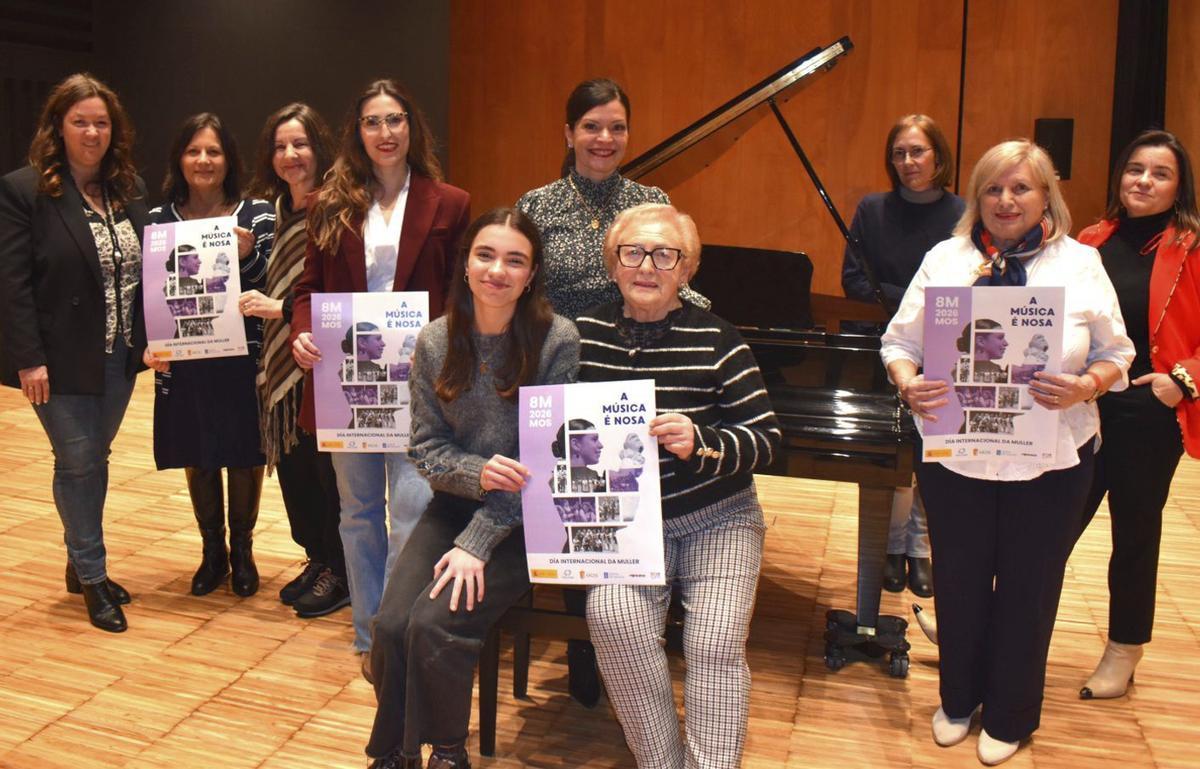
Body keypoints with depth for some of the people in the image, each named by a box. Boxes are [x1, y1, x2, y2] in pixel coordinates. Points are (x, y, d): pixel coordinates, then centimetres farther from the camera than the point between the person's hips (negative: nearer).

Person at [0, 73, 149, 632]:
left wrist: (154, 337, 1)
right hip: (63, 358, -5)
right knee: (78, 463, 2)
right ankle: (92, 577, 17)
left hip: (120, 355, 5)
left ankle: (80, 565, 31)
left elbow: (145, 268, 10)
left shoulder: (130, 189, 7)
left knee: (93, 459, 15)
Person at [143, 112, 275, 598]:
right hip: (183, 364, 2)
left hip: (243, 361, -1)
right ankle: (212, 551, 31)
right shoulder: (159, 219, 3)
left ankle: (242, 550, 28)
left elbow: (268, 290, -4)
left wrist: (246, 256, -22)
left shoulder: (258, 215, -2)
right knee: (197, 459, 12)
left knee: (244, 456, 9)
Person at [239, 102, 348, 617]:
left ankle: (340, 573, 17)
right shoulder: (276, 211, 12)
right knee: (293, 466, 12)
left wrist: (282, 309, -15)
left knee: (331, 468, 1)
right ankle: (316, 559, 30)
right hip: (284, 365, 7)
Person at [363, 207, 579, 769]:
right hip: (454, 504, 4)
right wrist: (478, 473, -20)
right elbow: (426, 450, 2)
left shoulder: (558, 340, -12)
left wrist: (477, 540, -17)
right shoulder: (435, 343, 0)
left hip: (523, 519, -4)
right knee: (391, 624, -16)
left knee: (435, 624, -21)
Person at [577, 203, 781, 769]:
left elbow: (767, 439, -6)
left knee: (715, 641, -22)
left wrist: (701, 444, -24)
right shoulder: (586, 334, 4)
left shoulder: (715, 340, -4)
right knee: (612, 615, -26)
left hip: (716, 517, -1)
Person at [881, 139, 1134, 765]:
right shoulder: (945, 259, 1)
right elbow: (899, 342, 1)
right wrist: (908, 386, -20)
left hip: (1050, 462, 0)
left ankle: (1010, 717, 34)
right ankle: (958, 699, 38)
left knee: (1028, 588, 13)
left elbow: (1115, 356, 1)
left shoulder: (1081, 263, 0)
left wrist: (1085, 387, -20)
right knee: (959, 582, 14)